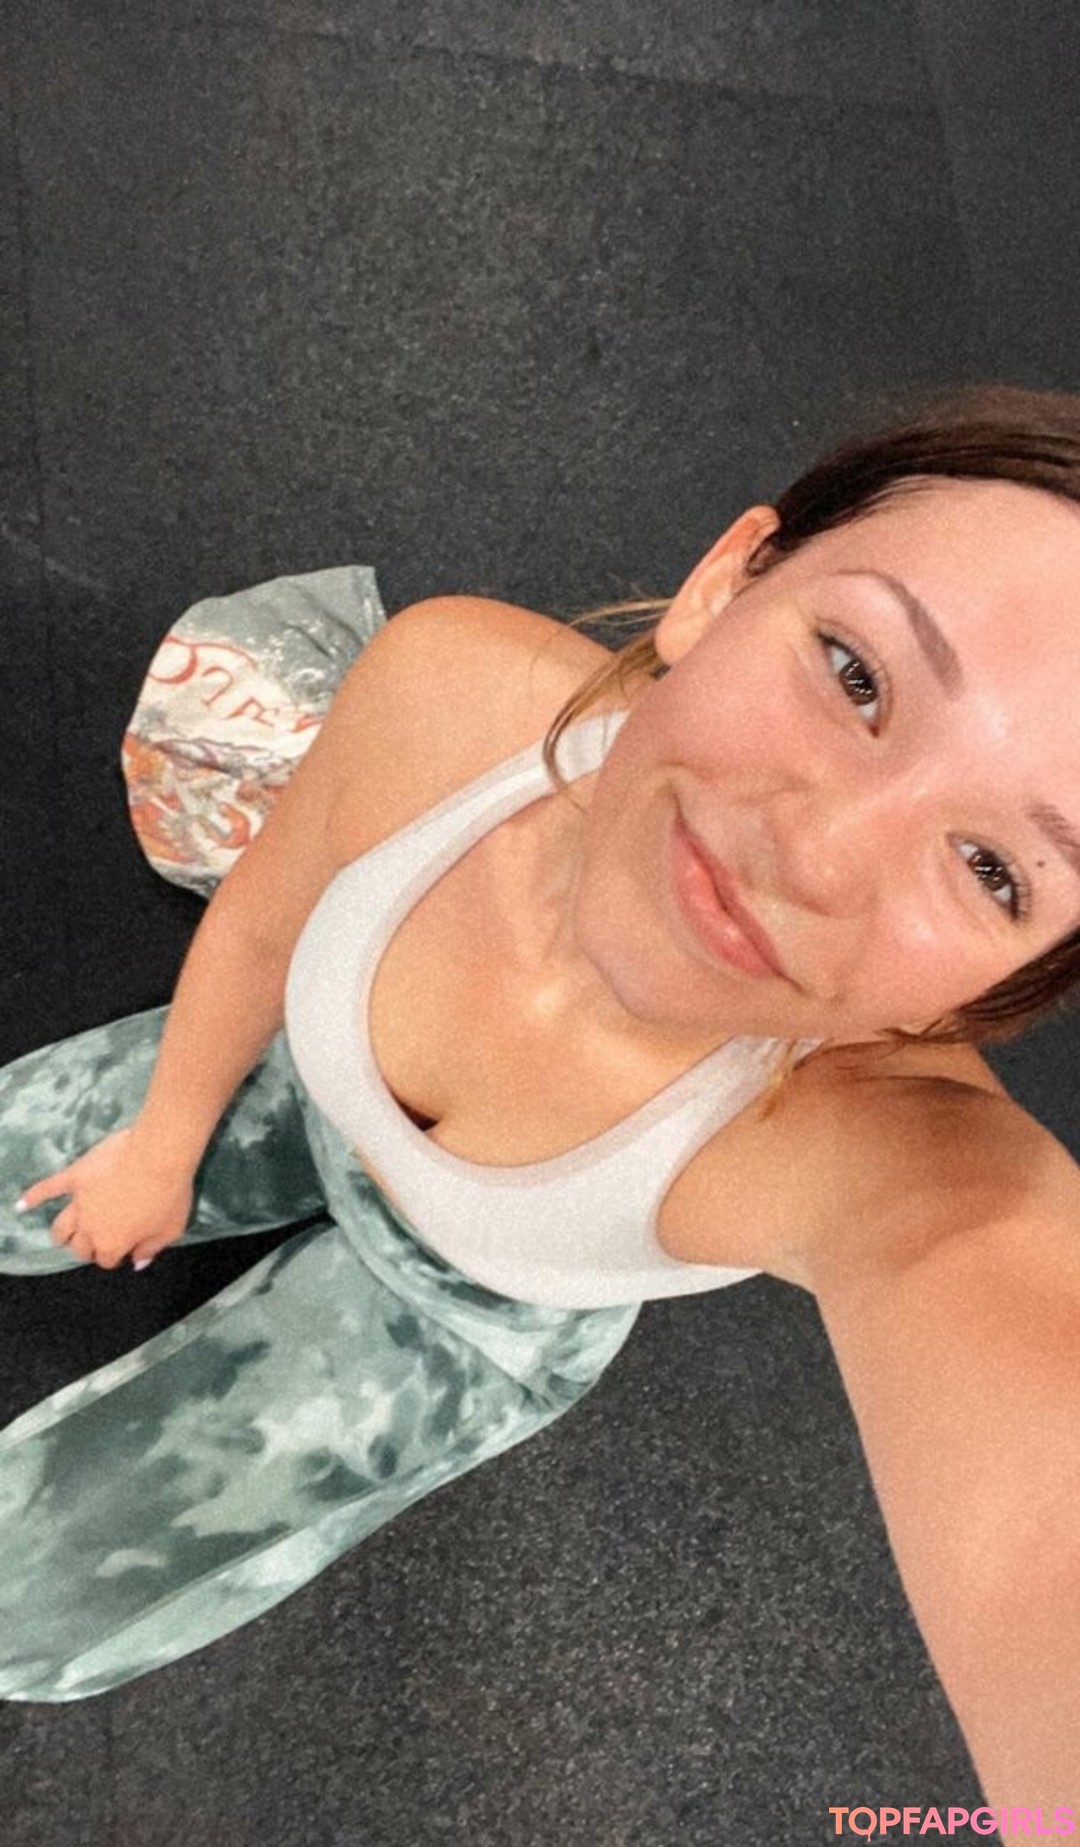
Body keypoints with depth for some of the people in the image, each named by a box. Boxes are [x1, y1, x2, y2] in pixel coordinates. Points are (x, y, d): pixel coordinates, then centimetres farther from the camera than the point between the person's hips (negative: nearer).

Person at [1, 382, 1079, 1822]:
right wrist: (165, 1138, 3)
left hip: (475, 1316, -2)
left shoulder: (900, 1158, -44)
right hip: (313, 1096, 3)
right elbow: (259, 919, -13)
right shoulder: (449, 691, -35)